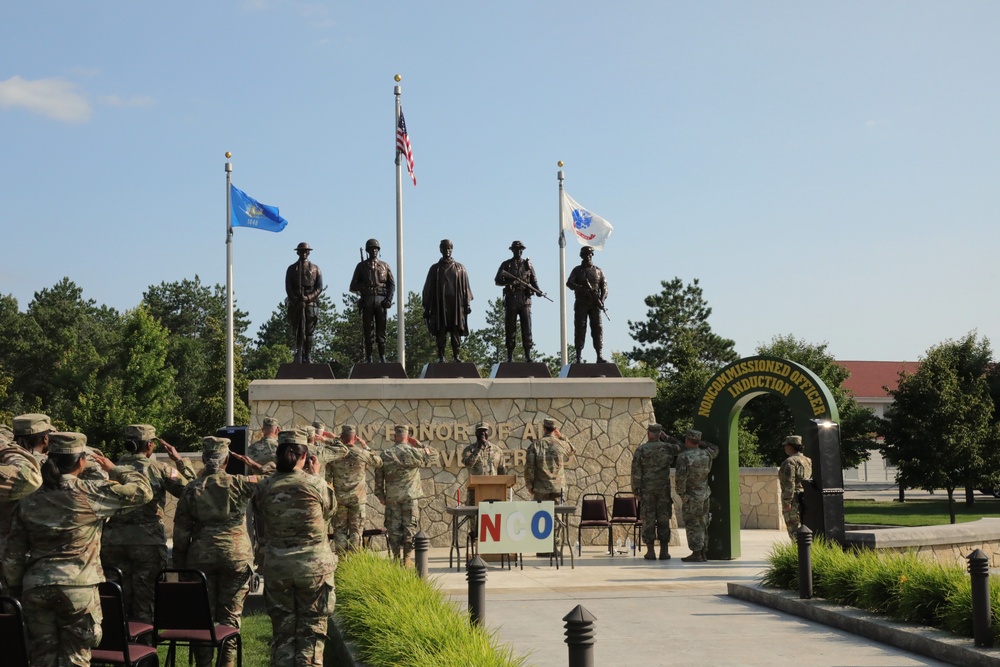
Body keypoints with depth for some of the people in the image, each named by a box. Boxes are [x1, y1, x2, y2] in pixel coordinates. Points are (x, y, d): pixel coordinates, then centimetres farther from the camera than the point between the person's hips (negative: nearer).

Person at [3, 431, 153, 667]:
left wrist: (16, 589, 19)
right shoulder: (92, 493, -7)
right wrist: (114, 470, 14)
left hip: (35, 588, 4)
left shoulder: (28, 501, 6)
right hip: (78, 588, -4)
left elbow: (13, 556, 8)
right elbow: (143, 490, -1)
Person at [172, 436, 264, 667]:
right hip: (235, 556, -1)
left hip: (201, 557, 1)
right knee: (230, 614, 6)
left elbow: (181, 531, 2)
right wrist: (250, 463, 8)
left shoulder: (191, 489, 0)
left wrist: (180, 565, 10)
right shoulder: (239, 484, -5)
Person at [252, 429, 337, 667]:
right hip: (313, 564, -2)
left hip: (276, 566, 2)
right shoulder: (315, 484, -9)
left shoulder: (264, 487, -2)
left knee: (282, 628, 12)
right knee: (312, 628, 8)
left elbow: (261, 517, 7)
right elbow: (330, 509, 9)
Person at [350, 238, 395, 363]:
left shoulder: (384, 266, 13)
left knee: (381, 329, 0)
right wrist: (363, 287, -9)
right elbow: (353, 286, 9)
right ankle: (369, 359, 0)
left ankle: (382, 358, 3)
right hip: (367, 301, -1)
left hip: (381, 300, 1)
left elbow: (392, 284, 10)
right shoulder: (361, 266, 11)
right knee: (368, 330, -2)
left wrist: (389, 299, -4)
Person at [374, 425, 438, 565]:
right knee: (410, 527, 3)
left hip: (392, 497, 2)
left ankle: (395, 558, 10)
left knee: (394, 528, 7)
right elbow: (433, 454, 10)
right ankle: (406, 558, 1)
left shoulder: (385, 454, 2)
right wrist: (418, 444, 9)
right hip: (411, 496, -2)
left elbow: (378, 477, 5)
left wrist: (380, 495, 14)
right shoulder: (414, 452, -5)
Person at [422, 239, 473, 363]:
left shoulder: (460, 268, 12)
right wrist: (427, 308, 3)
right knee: (440, 332, -5)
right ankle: (441, 357, -4)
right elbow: (428, 289, 9)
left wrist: (467, 304, 1)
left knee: (456, 332, -3)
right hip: (440, 305, -1)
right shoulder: (435, 269, 10)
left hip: (456, 305, 1)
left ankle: (456, 356, -1)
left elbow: (465, 287, 10)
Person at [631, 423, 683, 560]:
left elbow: (636, 472, -6)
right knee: (663, 519, 5)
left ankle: (650, 552, 1)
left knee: (648, 520, 2)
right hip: (664, 488, 1)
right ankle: (664, 552, 5)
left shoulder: (640, 450, -4)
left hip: (647, 489, -1)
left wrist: (636, 491, -2)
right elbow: (680, 447, 21)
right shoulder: (667, 447, -1)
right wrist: (666, 437, 15)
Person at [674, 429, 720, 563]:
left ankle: (696, 554, -2)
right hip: (705, 494, 6)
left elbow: (681, 477, -22)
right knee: (702, 524, 13)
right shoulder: (706, 454, 0)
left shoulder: (683, 457, -18)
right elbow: (715, 449, 23)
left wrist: (681, 493, -11)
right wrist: (701, 444, 20)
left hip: (692, 496, -6)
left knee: (692, 525, -1)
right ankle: (703, 552, 16)